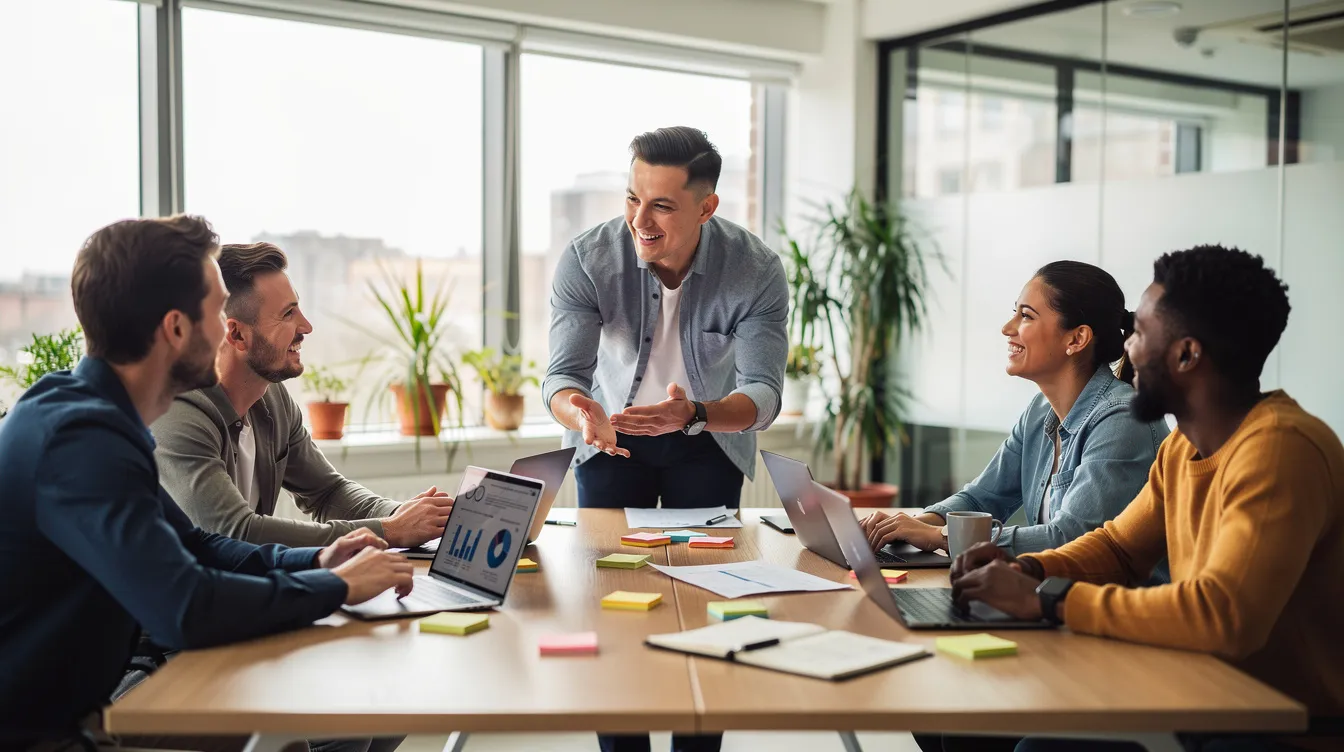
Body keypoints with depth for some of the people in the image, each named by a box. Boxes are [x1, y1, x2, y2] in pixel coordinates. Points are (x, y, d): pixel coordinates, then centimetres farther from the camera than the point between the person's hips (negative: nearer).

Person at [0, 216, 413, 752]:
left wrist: (314, 561, 0)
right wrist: (335, 586, -19)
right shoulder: (80, 438, -26)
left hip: (64, 707, 9)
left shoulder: (95, 417, 4)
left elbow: (191, 547, 15)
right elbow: (185, 609, -34)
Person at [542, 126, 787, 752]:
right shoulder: (586, 260, -25)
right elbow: (562, 373, -25)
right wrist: (584, 416, -49)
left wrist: (695, 413, -50)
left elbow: (764, 394, -29)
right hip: (611, 433, 1)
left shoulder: (756, 270, -26)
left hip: (709, 438, 0)